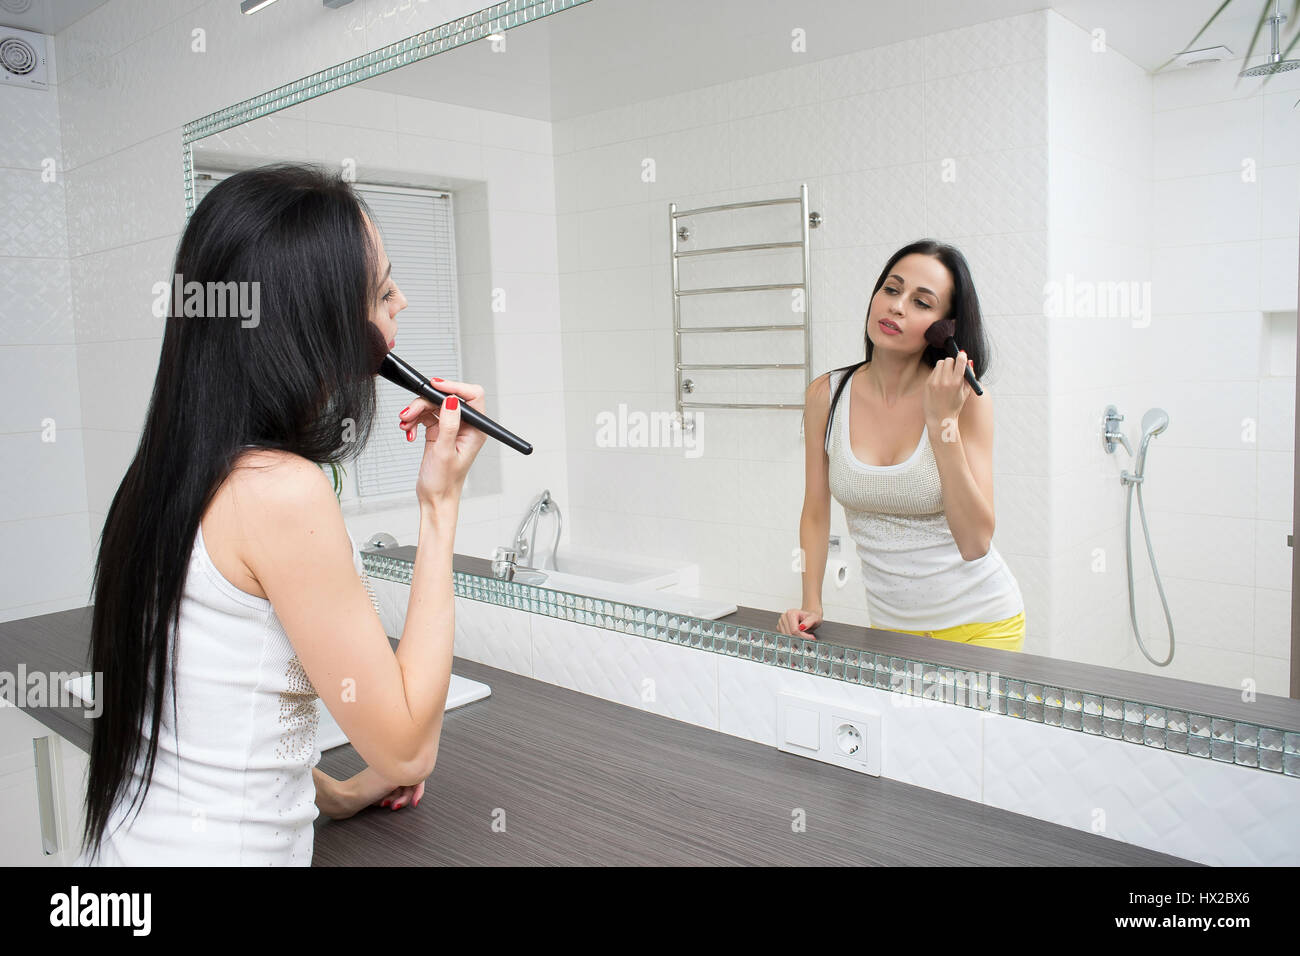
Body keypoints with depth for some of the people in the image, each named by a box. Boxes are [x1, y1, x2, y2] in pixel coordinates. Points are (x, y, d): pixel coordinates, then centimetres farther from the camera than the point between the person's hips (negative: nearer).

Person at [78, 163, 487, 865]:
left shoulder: (169, 469, 1)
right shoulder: (282, 491, -25)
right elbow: (408, 748, -19)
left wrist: (332, 793, 13)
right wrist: (440, 505, -17)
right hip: (221, 848, -8)